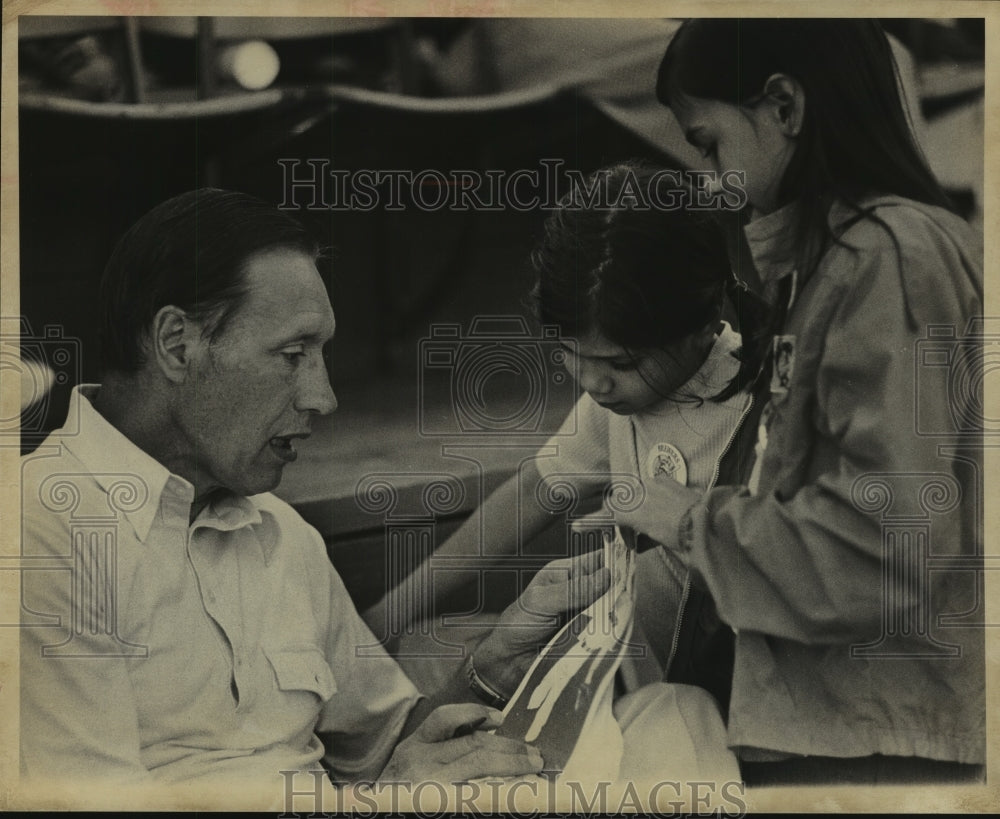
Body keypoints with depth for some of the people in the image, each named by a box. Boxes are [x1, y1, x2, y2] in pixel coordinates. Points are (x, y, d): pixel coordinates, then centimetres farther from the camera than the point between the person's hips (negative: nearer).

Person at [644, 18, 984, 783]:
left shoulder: (890, 255, -15)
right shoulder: (832, 254, 13)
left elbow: (887, 544, -22)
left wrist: (694, 524, -9)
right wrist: (666, 520, 4)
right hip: (819, 719, 8)